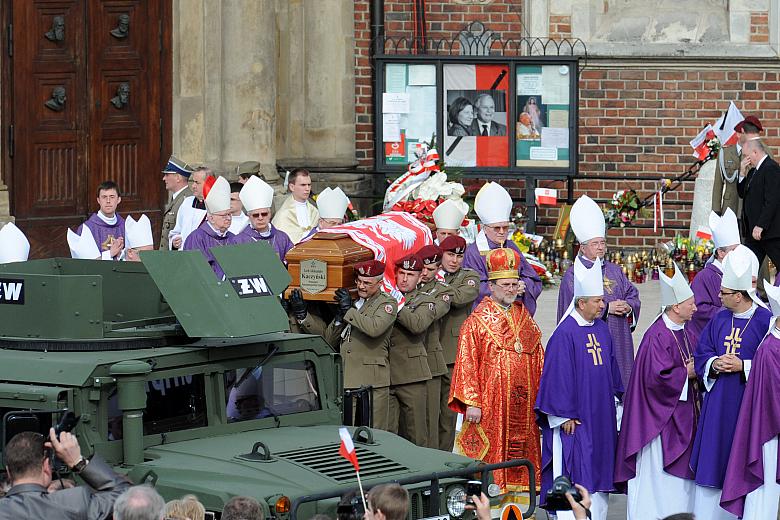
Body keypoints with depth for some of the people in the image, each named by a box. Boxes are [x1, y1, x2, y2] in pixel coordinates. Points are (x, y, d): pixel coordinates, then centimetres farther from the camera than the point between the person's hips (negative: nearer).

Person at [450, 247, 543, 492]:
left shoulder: (526, 322, 14)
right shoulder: (476, 323, -3)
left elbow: (539, 363, 17)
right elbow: (467, 364, -8)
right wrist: (471, 402, -14)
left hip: (523, 405, 5)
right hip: (489, 406, -5)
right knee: (489, 455, -6)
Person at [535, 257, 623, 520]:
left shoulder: (602, 330, 9)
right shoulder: (565, 334, -15)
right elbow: (558, 375, -15)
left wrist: (615, 400, 18)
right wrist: (564, 416, -16)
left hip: (601, 416, 8)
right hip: (575, 419, -8)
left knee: (598, 471, 11)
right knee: (574, 472, -6)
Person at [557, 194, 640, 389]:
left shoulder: (614, 271, 16)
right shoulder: (573, 274, -3)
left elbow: (633, 295, 14)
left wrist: (628, 307, -9)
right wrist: (607, 308, -16)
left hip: (618, 342, 6)